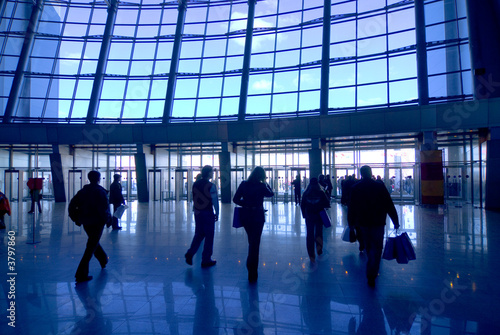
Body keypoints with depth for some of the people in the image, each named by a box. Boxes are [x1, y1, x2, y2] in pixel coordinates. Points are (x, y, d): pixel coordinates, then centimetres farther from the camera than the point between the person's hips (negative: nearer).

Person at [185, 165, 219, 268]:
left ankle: (190, 253, 5)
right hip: (208, 213, -6)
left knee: (198, 234, 19)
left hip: (197, 213, 6)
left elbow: (194, 198, 10)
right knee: (209, 236, 6)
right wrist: (217, 213, -1)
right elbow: (215, 201, -12)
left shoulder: (195, 184, 4)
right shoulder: (211, 186, -14)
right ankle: (206, 260, 13)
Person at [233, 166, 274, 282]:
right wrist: (266, 183, 18)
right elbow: (271, 194, 8)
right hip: (258, 216, -3)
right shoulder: (261, 186, -11)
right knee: (255, 243, 4)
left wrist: (245, 204, 8)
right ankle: (252, 274, 8)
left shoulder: (243, 184, -3)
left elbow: (235, 199, -3)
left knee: (251, 241, 24)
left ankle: (250, 264, 38)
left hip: (245, 215, 4)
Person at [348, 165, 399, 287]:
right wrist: (396, 222, 0)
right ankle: (372, 275, -6)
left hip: (362, 223, 3)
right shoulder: (380, 187, -8)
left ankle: (371, 272, 35)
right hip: (378, 223, -3)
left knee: (369, 247, 19)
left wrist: (351, 223, 14)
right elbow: (389, 206, -7)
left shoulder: (355, 188, -1)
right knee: (376, 248, 3)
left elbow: (351, 207, 4)